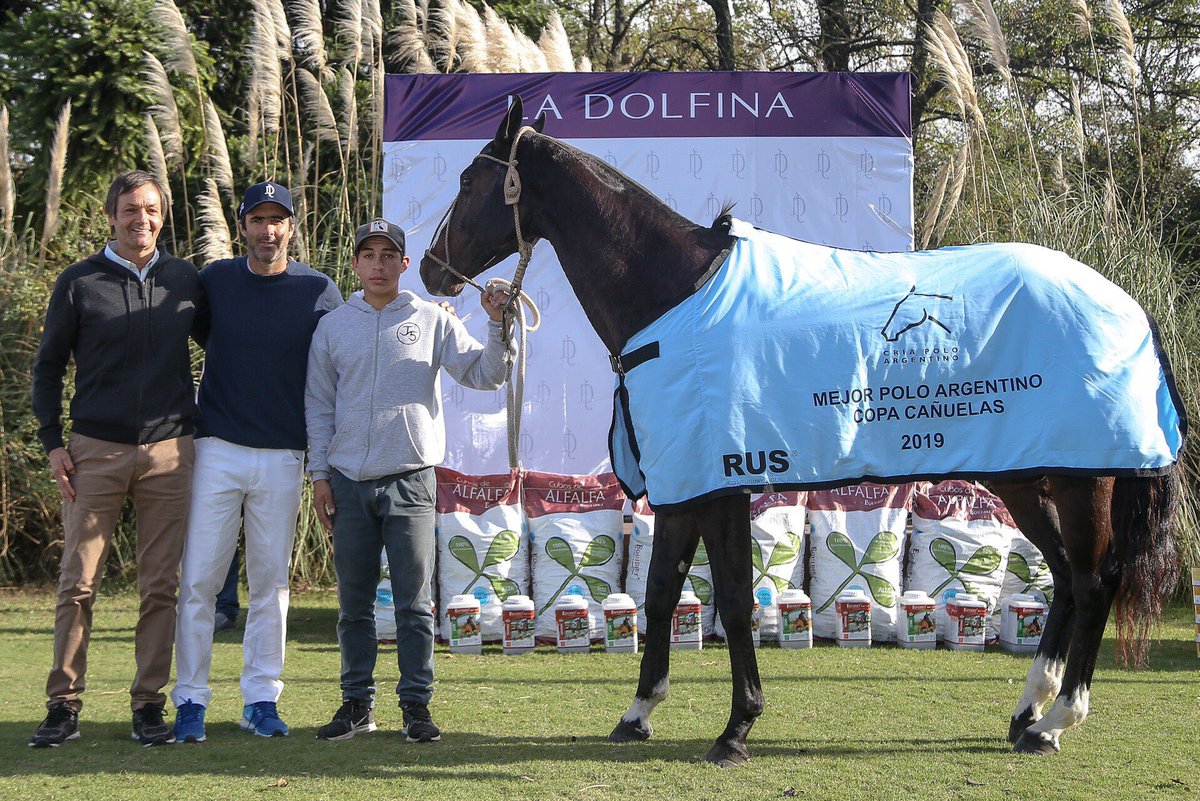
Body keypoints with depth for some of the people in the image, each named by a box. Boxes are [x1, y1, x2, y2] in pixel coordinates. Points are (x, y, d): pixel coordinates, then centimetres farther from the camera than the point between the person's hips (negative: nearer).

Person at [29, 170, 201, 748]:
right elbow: (48, 365, 8)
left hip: (169, 451, 1)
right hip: (95, 451, -1)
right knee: (78, 583, -1)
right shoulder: (79, 283, 3)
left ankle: (149, 704, 10)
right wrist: (52, 442, 0)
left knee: (160, 585, 2)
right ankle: (63, 705, 5)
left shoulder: (186, 280, 8)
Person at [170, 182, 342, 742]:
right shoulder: (213, 281, 3)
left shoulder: (320, 292, 2)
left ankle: (261, 698, 15)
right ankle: (190, 699, 6)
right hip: (216, 450, 0)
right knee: (198, 580, -2)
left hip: (283, 459, 0)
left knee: (271, 582, 6)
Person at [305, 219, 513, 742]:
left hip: (410, 481, -2)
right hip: (348, 482, 2)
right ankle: (357, 703, 17)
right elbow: (318, 405, 12)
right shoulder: (332, 327, 10)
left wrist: (497, 326, -16)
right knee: (353, 602, 7)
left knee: (414, 602, 0)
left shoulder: (432, 321, 5)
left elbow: (483, 375, -1)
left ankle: (416, 705, 7)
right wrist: (319, 473, 7)